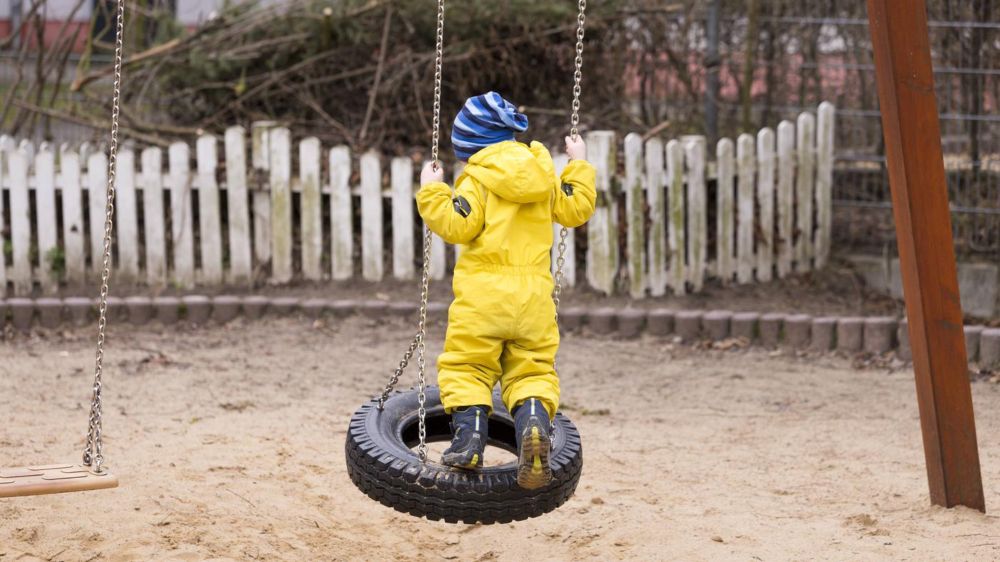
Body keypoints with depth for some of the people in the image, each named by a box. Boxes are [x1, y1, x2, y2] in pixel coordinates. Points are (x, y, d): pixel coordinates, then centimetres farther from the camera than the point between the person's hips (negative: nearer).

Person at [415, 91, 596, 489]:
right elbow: (576, 208, 18)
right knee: (532, 370, 7)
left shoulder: (476, 180, -5)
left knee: (465, 367, 5)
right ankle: (534, 421, -20)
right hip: (534, 294, 5)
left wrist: (432, 192, -2)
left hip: (483, 292, -5)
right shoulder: (544, 176, 12)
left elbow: (458, 225, -13)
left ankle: (469, 439, -7)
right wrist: (579, 167, 30)